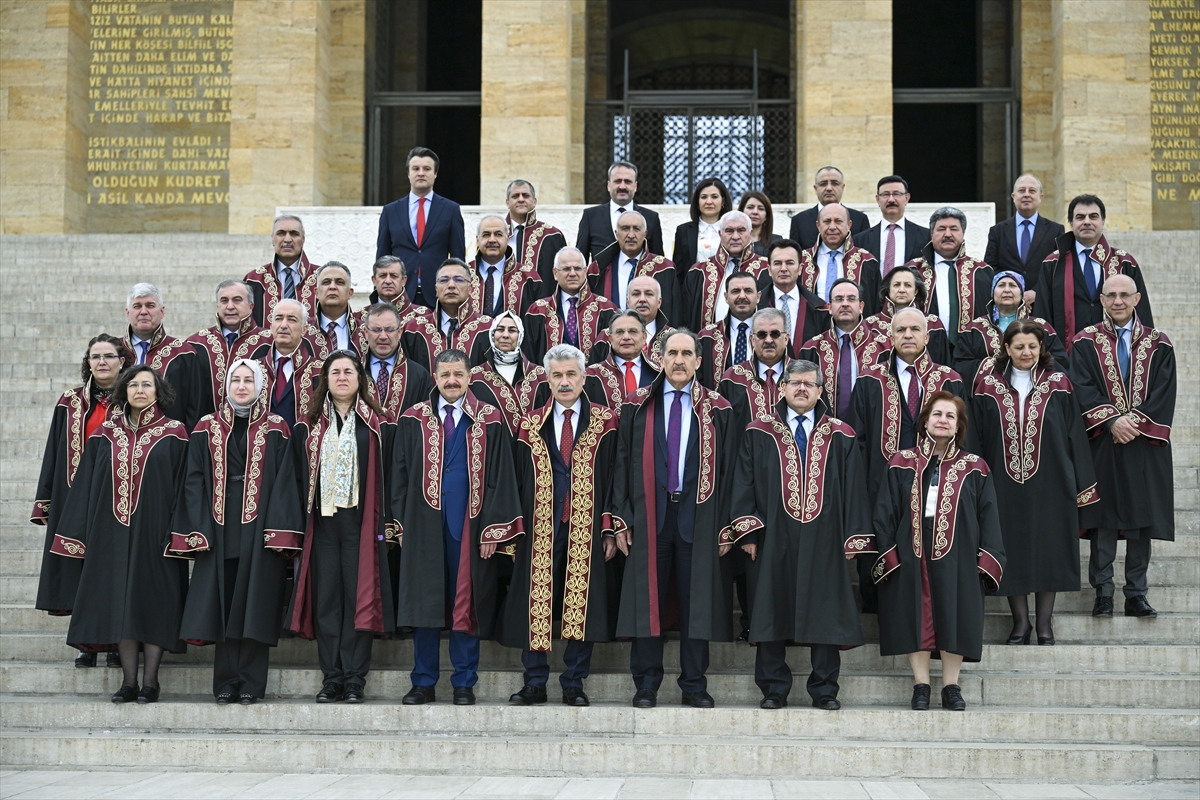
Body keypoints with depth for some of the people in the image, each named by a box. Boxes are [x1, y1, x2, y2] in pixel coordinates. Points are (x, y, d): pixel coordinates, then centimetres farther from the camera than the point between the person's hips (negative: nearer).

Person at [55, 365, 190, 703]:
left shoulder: (173, 435, 1)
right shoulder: (105, 435, 9)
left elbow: (183, 485, -1)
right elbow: (85, 485, 10)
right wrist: (78, 532, 4)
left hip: (155, 529, -3)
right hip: (113, 530, 3)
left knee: (153, 602, -2)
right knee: (119, 602, 2)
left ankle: (150, 681, 3)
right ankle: (129, 681, 7)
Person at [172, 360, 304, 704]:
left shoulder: (275, 430, 4)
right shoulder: (207, 428, 8)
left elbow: (283, 483, -1)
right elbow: (195, 481, 5)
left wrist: (278, 531, -11)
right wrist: (199, 531, -5)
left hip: (259, 528, -2)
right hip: (219, 528, 2)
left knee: (255, 605, -2)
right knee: (222, 603, 2)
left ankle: (250, 683, 4)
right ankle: (226, 682, 8)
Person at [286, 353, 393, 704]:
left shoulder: (376, 425, 6)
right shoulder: (309, 427, 11)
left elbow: (385, 477, 3)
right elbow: (299, 477, 9)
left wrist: (384, 523, -5)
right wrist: (300, 522, 0)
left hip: (360, 522, -2)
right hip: (322, 521, 2)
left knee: (359, 596, -2)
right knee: (326, 599, 2)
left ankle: (354, 678, 2)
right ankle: (331, 678, 7)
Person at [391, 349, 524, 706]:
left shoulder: (490, 421, 2)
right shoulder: (413, 420, 6)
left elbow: (501, 477, 0)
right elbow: (400, 475, 9)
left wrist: (493, 528, -7)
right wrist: (401, 524, 2)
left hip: (469, 524, -1)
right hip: (424, 525, 1)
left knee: (467, 603, 3)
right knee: (424, 602, 4)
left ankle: (464, 683, 11)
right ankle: (423, 682, 13)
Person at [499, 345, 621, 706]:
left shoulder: (606, 422, 3)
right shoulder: (531, 425, 8)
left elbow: (615, 477, 1)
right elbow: (518, 482, 8)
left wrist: (610, 529, -6)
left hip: (587, 529, -1)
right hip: (541, 529, 1)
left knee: (582, 605, 2)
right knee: (536, 605, 2)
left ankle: (574, 684, 12)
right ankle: (534, 683, 12)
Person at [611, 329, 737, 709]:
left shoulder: (718, 409, 5)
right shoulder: (637, 406, 7)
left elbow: (727, 471, 4)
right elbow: (623, 462, 6)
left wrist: (725, 527, -2)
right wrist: (621, 520, -1)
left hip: (698, 517, 0)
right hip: (648, 516, 0)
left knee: (696, 602, 3)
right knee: (647, 599, 2)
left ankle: (694, 686, 13)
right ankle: (646, 686, 11)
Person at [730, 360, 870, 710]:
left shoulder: (840, 438, 8)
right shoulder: (759, 434, 6)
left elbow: (853, 489, 7)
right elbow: (744, 484, 3)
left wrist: (852, 537, 0)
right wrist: (748, 532, -6)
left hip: (824, 542, 0)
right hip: (774, 539, 0)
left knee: (824, 614, 1)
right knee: (772, 613, 2)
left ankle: (825, 691, 10)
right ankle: (773, 689, 10)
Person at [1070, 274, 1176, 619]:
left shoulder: (1159, 345, 8)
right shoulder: (1086, 342, 5)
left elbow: (1163, 394, 0)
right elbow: (1083, 389, -5)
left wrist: (1135, 420, -14)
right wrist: (1112, 420, -17)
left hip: (1145, 443, 1)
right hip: (1102, 442, -1)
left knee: (1142, 518, 2)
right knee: (1103, 519, 0)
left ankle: (1136, 594, 7)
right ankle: (1103, 593, 5)